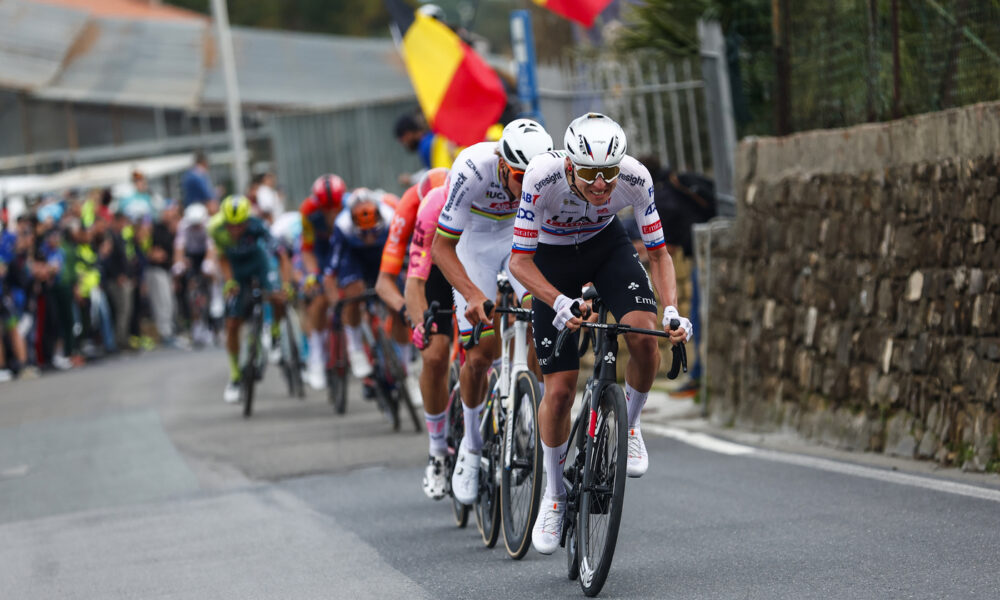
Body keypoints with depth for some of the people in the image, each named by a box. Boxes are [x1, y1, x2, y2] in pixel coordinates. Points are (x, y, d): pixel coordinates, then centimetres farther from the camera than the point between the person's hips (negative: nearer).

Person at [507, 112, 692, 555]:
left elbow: (658, 253, -18)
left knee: (644, 334, -28)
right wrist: (561, 304, -46)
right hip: (552, 260, -1)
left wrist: (672, 310, -34)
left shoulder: (634, 178, -29)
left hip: (607, 247, 2)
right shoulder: (543, 177, -36)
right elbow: (519, 261, -30)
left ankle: (629, 426, 1)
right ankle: (554, 495, 14)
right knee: (559, 390, -8)